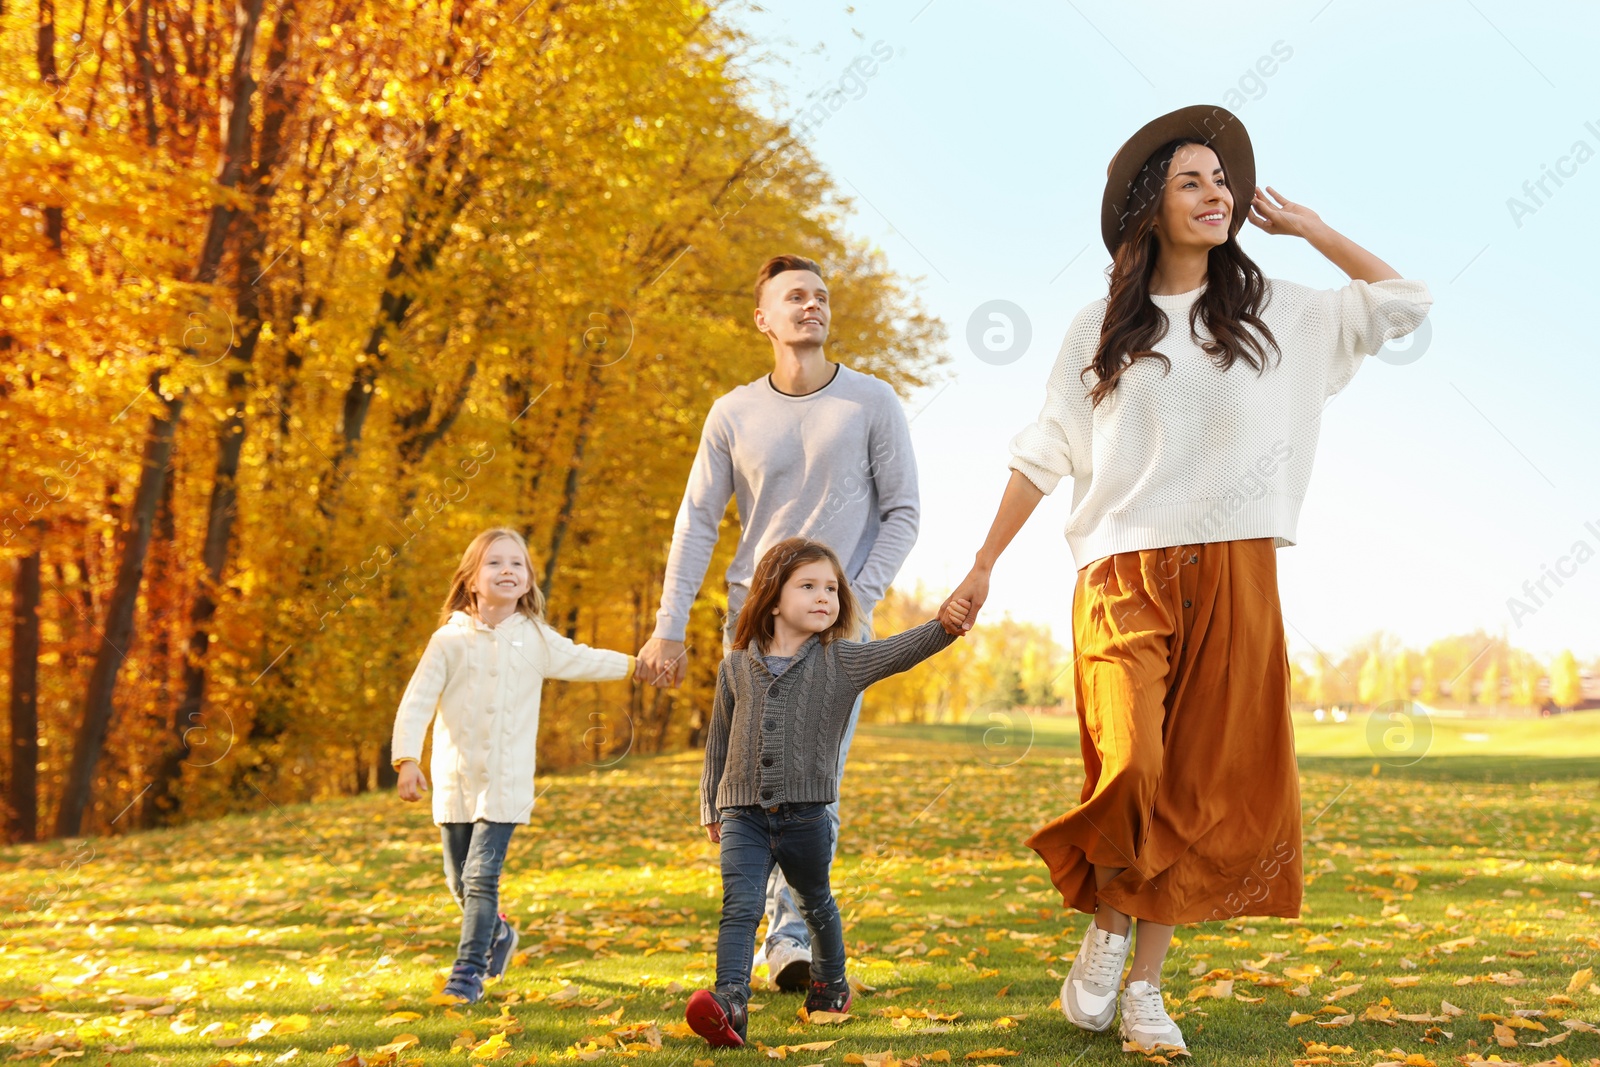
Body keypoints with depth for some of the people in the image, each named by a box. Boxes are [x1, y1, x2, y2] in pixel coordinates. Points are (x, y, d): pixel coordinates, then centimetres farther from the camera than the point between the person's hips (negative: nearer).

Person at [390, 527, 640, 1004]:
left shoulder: (535, 638, 5)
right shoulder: (450, 639, -3)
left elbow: (580, 660, 21)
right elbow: (417, 701, -6)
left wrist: (636, 663, 21)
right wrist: (407, 759, -16)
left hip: (506, 782, 0)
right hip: (454, 780, 1)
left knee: (482, 876, -12)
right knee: (460, 883, 11)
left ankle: (468, 972, -4)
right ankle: (498, 934, 39)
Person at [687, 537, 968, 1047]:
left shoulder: (843, 662, -2)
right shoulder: (736, 667, 4)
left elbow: (903, 650, -17)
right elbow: (719, 741, 14)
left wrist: (946, 623, -36)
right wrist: (711, 808, 17)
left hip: (805, 813, 0)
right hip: (743, 814, 0)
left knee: (815, 903, 21)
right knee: (740, 907, -16)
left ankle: (830, 981, 43)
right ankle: (729, 1003, -26)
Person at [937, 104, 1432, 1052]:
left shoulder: (1277, 313, 11)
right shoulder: (1101, 331, 10)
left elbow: (1405, 303, 13)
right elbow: (1044, 453, 10)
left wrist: (1305, 225, 12)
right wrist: (983, 567, 8)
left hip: (1235, 581, 2)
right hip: (1126, 576, -1)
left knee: (1205, 790, 0)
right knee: (1132, 770, -19)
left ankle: (1146, 987, 11)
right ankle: (1107, 927, 8)